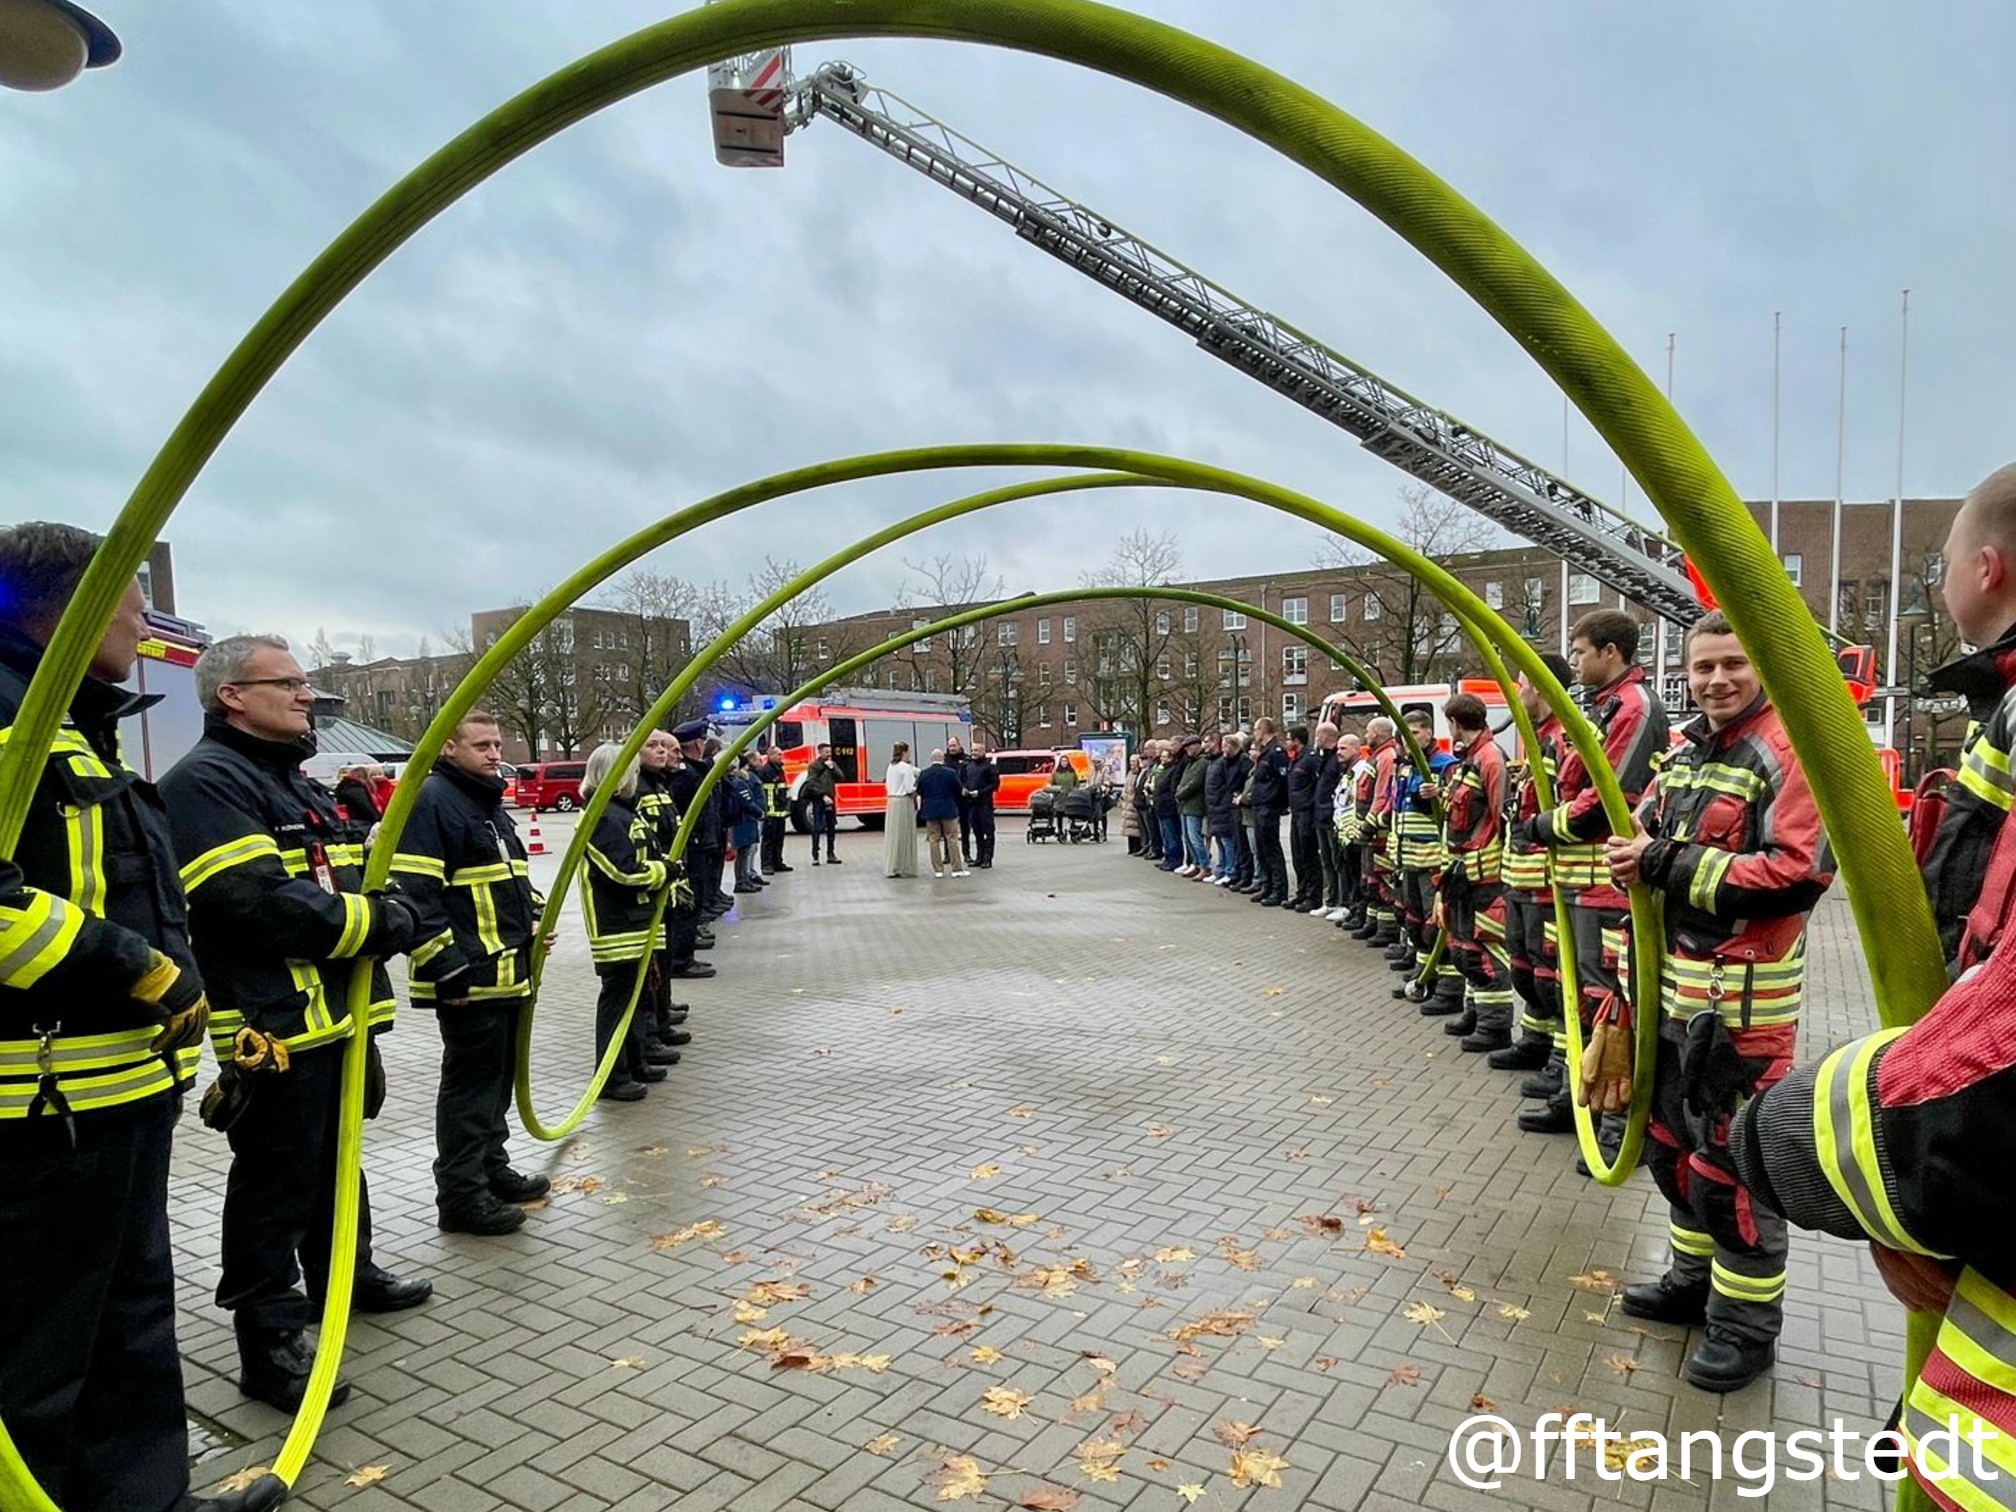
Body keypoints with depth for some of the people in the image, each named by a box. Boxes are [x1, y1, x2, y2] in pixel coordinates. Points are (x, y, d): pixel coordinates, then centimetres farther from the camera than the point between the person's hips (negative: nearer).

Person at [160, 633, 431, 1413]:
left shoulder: (303, 786, 17)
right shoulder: (206, 782, -14)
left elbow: (357, 883, 20)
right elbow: (262, 901, -25)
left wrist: (390, 914, -3)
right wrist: (377, 921, -16)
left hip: (336, 1015, 10)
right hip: (272, 1026, -10)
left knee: (336, 1161, 23)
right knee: (274, 1188, 0)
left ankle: (344, 1274, 40)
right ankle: (269, 1343, 11)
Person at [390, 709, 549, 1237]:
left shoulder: (491, 802, 17)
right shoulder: (431, 800, -14)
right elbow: (416, 893, -21)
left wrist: (534, 918, 12)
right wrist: (448, 967, -22)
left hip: (508, 971, 10)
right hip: (468, 977, -10)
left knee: (499, 1076, 18)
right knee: (471, 1080, -3)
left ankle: (492, 1168, 31)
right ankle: (461, 1194, 7)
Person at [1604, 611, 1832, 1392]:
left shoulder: (1792, 751, -14)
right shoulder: (1684, 752, 12)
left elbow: (1799, 874, -24)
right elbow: (1643, 842, 18)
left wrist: (1670, 866, -23)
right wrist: (1633, 854, -5)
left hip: (1744, 998, -8)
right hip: (1676, 985, 8)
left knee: (1731, 1160, 1)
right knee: (1673, 1140, 19)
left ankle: (1748, 1322, 19)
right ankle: (1695, 1277, 37)